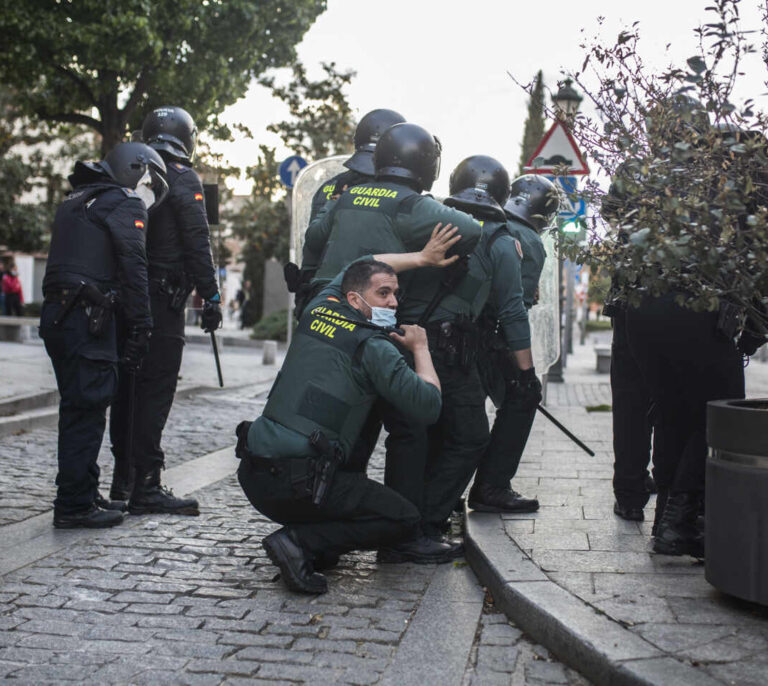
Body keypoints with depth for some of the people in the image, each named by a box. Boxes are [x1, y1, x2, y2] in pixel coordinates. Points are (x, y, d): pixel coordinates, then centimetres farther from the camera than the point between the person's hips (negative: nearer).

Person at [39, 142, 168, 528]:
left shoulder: (76, 201, 25)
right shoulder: (125, 205, -4)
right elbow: (133, 269, -12)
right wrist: (140, 329, -12)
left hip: (57, 313, 9)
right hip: (87, 318, -9)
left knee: (78, 409, 15)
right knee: (87, 410, -6)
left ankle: (83, 494, 23)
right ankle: (74, 505, -4)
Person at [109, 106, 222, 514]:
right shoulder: (182, 178, -6)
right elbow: (197, 243, -12)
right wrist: (210, 297, -10)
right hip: (161, 300, -7)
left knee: (126, 388, 13)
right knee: (155, 390, -7)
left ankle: (123, 478, 23)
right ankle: (145, 487, -8)